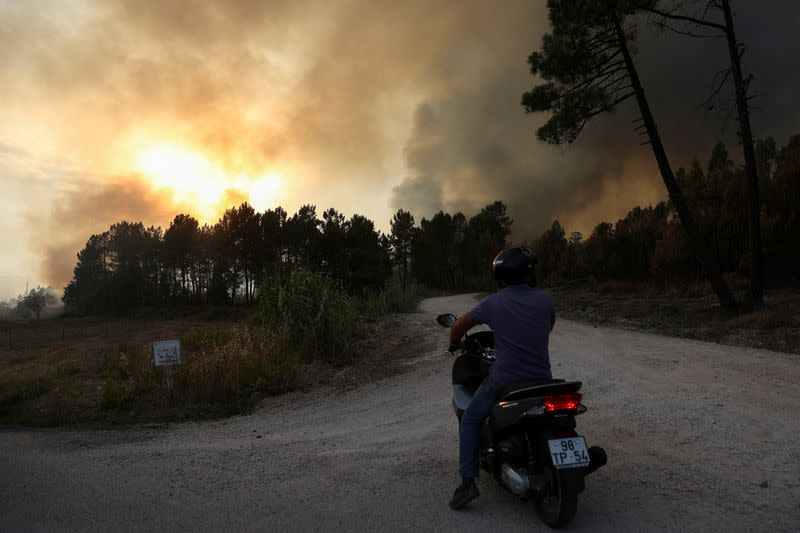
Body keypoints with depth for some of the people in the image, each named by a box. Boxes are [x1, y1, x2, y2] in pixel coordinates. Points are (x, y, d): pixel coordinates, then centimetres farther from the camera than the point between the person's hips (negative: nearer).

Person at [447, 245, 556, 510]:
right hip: (541, 378, 3)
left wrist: (454, 344, 27)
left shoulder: (492, 303, -6)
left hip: (503, 380, -2)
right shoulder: (545, 299, -2)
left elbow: (459, 325, 5)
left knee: (470, 421, 16)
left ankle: (468, 482, 6)